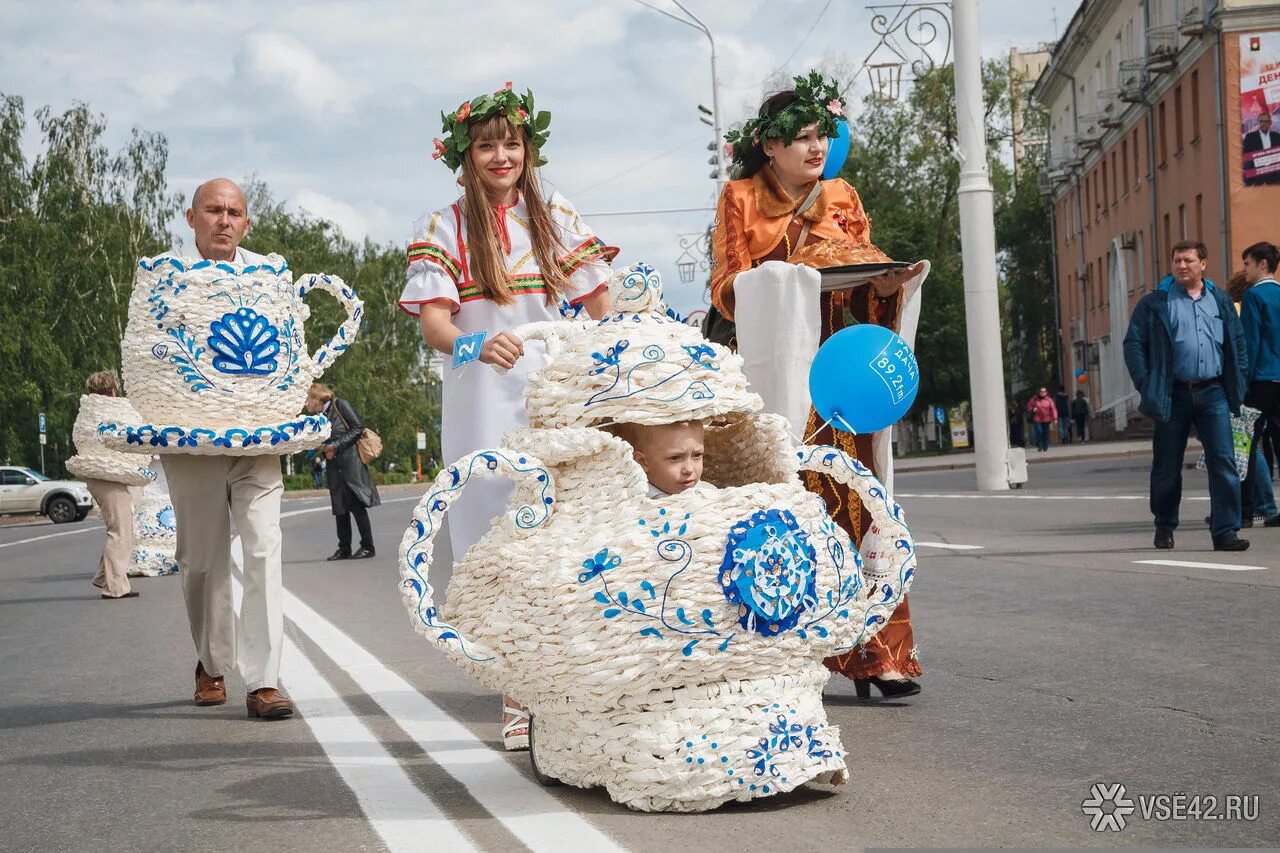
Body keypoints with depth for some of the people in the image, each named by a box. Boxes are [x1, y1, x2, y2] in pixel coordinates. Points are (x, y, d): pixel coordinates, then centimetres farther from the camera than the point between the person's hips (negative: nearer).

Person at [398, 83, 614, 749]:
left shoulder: (558, 219, 13)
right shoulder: (444, 229, 5)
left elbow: (599, 308, 17)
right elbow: (433, 323, -7)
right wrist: (475, 346, -28)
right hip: (485, 404, -2)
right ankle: (519, 698, 5)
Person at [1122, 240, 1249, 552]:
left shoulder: (1221, 302, 13)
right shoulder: (1155, 304, 4)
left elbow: (1238, 343, 16)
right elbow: (1133, 344, 0)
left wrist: (1237, 383, 5)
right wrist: (1147, 385, -9)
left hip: (1213, 393, 2)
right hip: (1173, 395, -2)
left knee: (1223, 461, -7)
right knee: (1167, 467, 6)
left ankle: (1225, 531, -6)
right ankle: (1164, 528, 21)